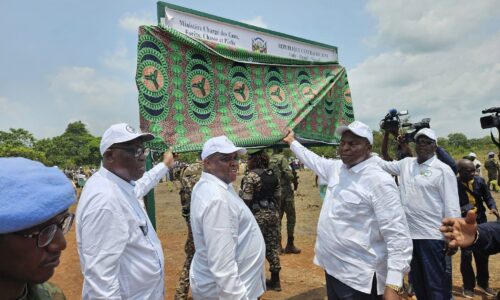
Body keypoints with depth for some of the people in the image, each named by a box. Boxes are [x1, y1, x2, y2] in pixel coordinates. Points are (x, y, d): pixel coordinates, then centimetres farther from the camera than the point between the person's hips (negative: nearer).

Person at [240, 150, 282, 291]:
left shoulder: (251, 176, -14)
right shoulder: (273, 174, 7)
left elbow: (246, 200, -15)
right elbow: (277, 195, 13)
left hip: (258, 215, -7)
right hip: (273, 213, 7)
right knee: (272, 245, 13)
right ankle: (275, 281, 23)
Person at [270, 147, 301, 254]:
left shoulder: (269, 160, 7)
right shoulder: (282, 158, -12)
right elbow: (288, 174, -17)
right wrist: (294, 178, 1)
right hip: (286, 191, -6)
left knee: (277, 218, 10)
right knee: (291, 217, 4)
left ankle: (278, 245, 13)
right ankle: (290, 245, 7)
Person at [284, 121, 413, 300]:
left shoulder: (380, 181, -20)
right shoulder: (336, 168, 3)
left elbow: (398, 236, -22)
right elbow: (314, 160, 24)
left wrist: (393, 286, -27)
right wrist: (292, 142, 33)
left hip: (359, 278, -7)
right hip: (332, 268, 7)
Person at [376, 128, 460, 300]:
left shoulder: (443, 170, -8)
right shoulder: (405, 164, 7)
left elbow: (452, 207, -9)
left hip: (432, 236, -5)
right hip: (409, 233, 6)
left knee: (437, 285, 5)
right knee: (417, 282, 20)